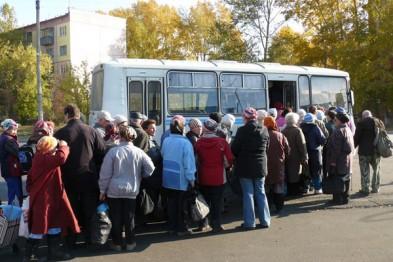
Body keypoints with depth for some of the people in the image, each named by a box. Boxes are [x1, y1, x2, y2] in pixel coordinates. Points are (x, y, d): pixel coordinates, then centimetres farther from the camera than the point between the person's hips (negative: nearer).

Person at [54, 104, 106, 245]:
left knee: (72, 209, 12)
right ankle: (90, 237, 20)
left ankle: (71, 240, 19)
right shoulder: (92, 131, -6)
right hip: (89, 177, 1)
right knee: (90, 209, 13)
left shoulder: (60, 133, -9)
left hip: (69, 178, 0)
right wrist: (97, 172, 9)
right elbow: (102, 154, -3)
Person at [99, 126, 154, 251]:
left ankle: (117, 243, 19)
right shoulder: (139, 152, -5)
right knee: (129, 218, 12)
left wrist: (102, 190, 2)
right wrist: (140, 176, 15)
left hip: (114, 190, -1)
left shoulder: (113, 151, -11)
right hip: (131, 190, 2)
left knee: (116, 218, 10)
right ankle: (130, 243, 20)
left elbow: (105, 173, -8)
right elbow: (150, 168, -3)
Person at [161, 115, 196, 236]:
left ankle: (172, 227, 23)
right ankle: (181, 229, 17)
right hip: (181, 179, -5)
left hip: (168, 178, 5)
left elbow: (163, 156, 4)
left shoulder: (166, 141, -2)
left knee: (171, 202, 15)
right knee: (181, 204, 8)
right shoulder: (185, 143, -18)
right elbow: (189, 162, -16)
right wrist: (191, 178, -7)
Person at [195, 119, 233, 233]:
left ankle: (203, 224, 22)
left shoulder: (199, 142, -6)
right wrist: (225, 166, 12)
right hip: (218, 177, -2)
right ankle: (216, 225, 11)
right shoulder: (222, 142, -11)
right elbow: (229, 160, -9)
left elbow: (196, 159, 2)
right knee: (217, 202, 7)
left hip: (203, 177, 2)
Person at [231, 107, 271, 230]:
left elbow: (234, 149, -11)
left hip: (245, 166, -4)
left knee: (248, 194, 4)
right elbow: (267, 147, 7)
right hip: (260, 166, 4)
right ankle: (265, 220, 18)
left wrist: (239, 157, 8)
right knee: (260, 193, 14)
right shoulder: (264, 130, -1)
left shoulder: (242, 130, -15)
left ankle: (249, 222, 8)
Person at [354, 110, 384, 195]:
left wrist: (353, 146, 2)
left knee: (365, 171, 3)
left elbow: (357, 137, -11)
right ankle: (375, 188, 21)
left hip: (364, 151, -5)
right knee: (376, 170, 17)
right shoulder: (379, 122, 7)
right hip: (377, 150, 5)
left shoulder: (361, 123, -9)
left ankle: (365, 189, 6)